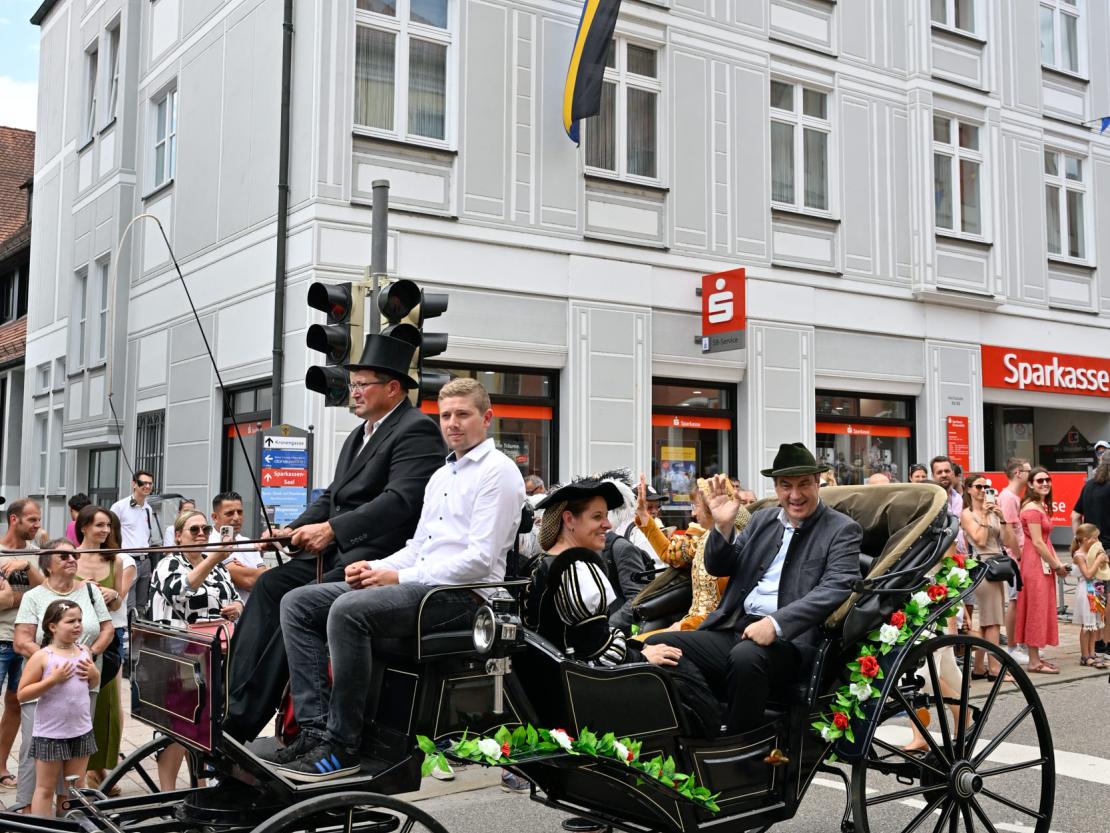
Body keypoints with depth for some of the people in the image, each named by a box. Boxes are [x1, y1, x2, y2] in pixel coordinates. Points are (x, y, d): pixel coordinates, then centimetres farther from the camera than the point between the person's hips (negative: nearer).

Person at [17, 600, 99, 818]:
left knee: (77, 787, 14)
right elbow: (22, 695, -14)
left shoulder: (84, 651, 3)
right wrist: (53, 679, -23)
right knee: (45, 788, 5)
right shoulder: (42, 657, -13)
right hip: (49, 733, -5)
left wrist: (94, 674, -4)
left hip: (81, 731, 5)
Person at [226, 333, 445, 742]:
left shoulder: (417, 430, -9)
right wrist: (296, 529, 2)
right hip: (340, 552, 9)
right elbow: (332, 496, 20)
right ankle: (233, 706, -12)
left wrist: (330, 529, -25)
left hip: (380, 555, -9)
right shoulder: (358, 436, 22)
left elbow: (401, 500, -21)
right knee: (269, 584, -9)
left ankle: (243, 722, -17)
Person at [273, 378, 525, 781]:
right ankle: (315, 728, -9)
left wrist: (400, 577, -16)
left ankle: (342, 746, -22)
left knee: (348, 610, -32)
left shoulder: (498, 472, -5)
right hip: (418, 583, 9)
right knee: (297, 603, -2)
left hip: (461, 593, -9)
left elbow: (480, 559, -15)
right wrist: (375, 567, 3)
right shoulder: (441, 476, 23)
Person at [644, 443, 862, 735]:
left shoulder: (842, 530, 3)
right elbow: (718, 568, 20)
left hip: (790, 639, -6)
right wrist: (723, 526, -1)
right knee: (658, 646, -15)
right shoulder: (763, 519, 19)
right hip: (731, 630, 6)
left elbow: (834, 589, -12)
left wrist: (776, 623, -25)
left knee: (746, 657, -38)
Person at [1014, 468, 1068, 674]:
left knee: (1042, 610, 12)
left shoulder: (1043, 506, 16)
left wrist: (1057, 563, 4)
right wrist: (1056, 566, -11)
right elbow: (1037, 542, -18)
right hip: (1035, 564, -10)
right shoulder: (1032, 508, -15)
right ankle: (1034, 662, 2)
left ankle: (1036, 658, 18)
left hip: (1044, 564, 10)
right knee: (1036, 610, -4)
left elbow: (1046, 540, 15)